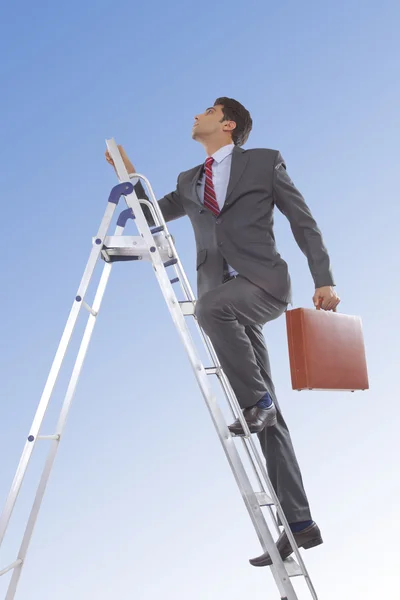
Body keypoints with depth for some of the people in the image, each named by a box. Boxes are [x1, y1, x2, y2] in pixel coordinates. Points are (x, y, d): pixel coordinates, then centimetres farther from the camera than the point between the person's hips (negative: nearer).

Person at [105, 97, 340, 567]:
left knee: (211, 304, -37)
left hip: (263, 283, -4)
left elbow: (303, 221, 7)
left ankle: (257, 400, -18)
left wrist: (324, 279, -1)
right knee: (266, 415, -1)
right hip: (224, 303, 4)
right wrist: (130, 176, 13)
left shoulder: (264, 162, 11)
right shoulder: (189, 182, 24)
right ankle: (298, 523, 3)